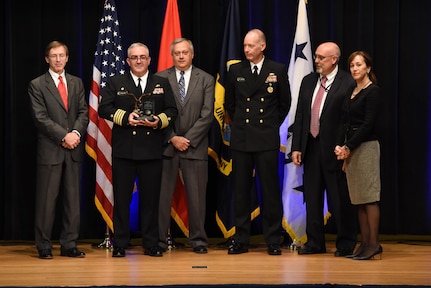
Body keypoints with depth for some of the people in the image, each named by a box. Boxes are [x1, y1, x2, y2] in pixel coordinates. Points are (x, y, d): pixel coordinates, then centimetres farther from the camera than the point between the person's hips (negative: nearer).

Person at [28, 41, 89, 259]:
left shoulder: (77, 83, 16)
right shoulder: (37, 85, 2)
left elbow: (83, 112, 9)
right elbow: (40, 118, -6)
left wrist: (76, 133, -10)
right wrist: (64, 136, -13)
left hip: (74, 150, 4)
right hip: (50, 149, -4)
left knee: (72, 199, 5)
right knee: (46, 200, -2)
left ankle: (69, 245, 10)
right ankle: (44, 247, 6)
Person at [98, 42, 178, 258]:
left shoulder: (162, 84, 14)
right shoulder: (115, 83, 10)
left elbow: (172, 111, 8)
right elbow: (104, 109, 0)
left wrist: (159, 121, -11)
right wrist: (126, 117, -13)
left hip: (152, 150, 1)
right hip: (123, 149, -1)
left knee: (151, 197, 4)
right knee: (121, 197, 1)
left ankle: (151, 244, 12)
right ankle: (120, 245, 8)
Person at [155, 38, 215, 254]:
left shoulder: (206, 80, 6)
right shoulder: (160, 79, 5)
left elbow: (207, 115, -1)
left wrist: (188, 139, -9)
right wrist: (172, 138, -9)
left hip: (195, 145, 0)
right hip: (166, 145, 0)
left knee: (197, 195, 2)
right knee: (162, 194, 0)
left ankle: (198, 240, 10)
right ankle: (159, 240, 6)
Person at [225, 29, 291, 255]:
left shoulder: (278, 70, 1)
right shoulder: (235, 71, 6)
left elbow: (285, 103, 10)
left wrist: (273, 125, 9)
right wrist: (238, 125, 13)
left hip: (267, 139, -2)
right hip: (241, 139, 2)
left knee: (270, 190, 0)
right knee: (240, 190, 4)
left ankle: (273, 241, 7)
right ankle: (241, 240, 10)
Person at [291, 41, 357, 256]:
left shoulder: (348, 84, -9)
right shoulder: (308, 81, 10)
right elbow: (299, 116, 11)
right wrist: (296, 147, 5)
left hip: (334, 149, -6)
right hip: (311, 147, 6)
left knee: (340, 199, 3)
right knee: (312, 198, 12)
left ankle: (345, 244, 15)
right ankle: (315, 242, 22)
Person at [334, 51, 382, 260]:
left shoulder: (372, 91, -8)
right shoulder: (352, 92, 15)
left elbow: (368, 124, -15)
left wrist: (349, 147, -14)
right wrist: (340, 146, 0)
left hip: (366, 147, -8)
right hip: (350, 149, 8)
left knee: (369, 197, -7)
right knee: (358, 199, 7)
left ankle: (373, 244, -4)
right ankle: (365, 243, 11)